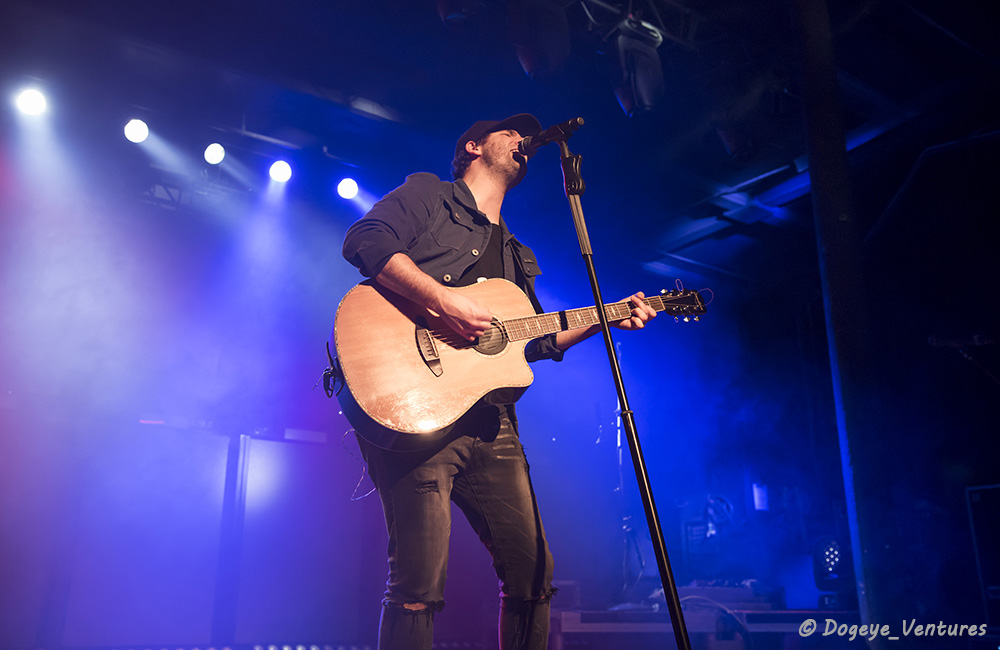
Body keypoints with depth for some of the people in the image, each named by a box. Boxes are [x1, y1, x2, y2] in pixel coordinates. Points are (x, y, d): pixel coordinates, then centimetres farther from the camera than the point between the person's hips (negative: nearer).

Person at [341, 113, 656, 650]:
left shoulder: (515, 257, 30)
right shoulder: (428, 194, 10)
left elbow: (535, 342, 27)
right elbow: (364, 240, -8)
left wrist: (605, 320, 19)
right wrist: (442, 299, -19)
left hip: (489, 423, 7)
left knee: (534, 576, 9)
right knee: (419, 588, -13)